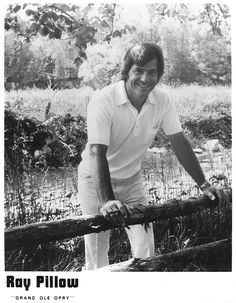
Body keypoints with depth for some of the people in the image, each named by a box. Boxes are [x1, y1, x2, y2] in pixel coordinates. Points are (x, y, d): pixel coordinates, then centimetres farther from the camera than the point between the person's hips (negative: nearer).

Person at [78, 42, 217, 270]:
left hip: (131, 180, 4)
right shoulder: (103, 101, -27)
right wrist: (106, 200, -46)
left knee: (145, 247, 2)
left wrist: (203, 185, -8)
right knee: (97, 254, 0)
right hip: (96, 181, -4)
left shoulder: (163, 102, -12)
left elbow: (179, 143, -5)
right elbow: (97, 153, -35)